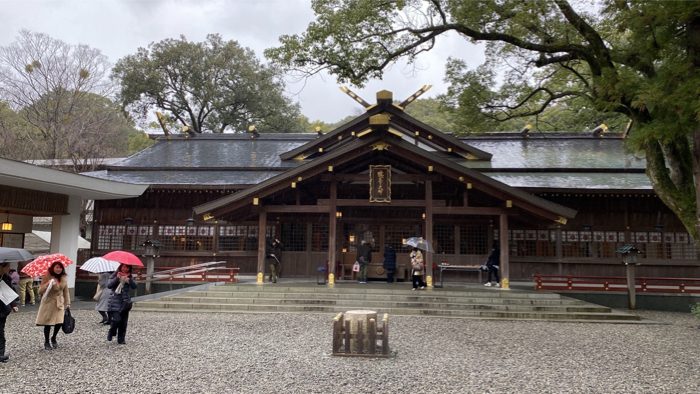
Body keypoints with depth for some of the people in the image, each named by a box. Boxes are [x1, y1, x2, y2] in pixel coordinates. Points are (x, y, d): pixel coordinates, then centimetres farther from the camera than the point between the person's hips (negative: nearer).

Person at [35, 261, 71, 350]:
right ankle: (46, 342, 22)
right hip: (48, 303, -3)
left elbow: (66, 291, 10)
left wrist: (67, 303, 7)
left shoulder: (64, 278, 4)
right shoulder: (47, 277, -9)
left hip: (59, 303, 3)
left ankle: (53, 338, 25)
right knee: (48, 324, 1)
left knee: (59, 322, -3)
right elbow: (40, 291, -11)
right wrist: (48, 284, -27)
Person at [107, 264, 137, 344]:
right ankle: (111, 333, 15)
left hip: (125, 302, 3)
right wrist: (117, 278, -20)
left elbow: (134, 286, -4)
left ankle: (121, 339, 13)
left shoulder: (129, 277, 9)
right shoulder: (114, 276, 2)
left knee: (123, 322, 2)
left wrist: (129, 279, -20)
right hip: (115, 301, -3)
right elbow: (109, 285, -10)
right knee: (116, 319, -14)